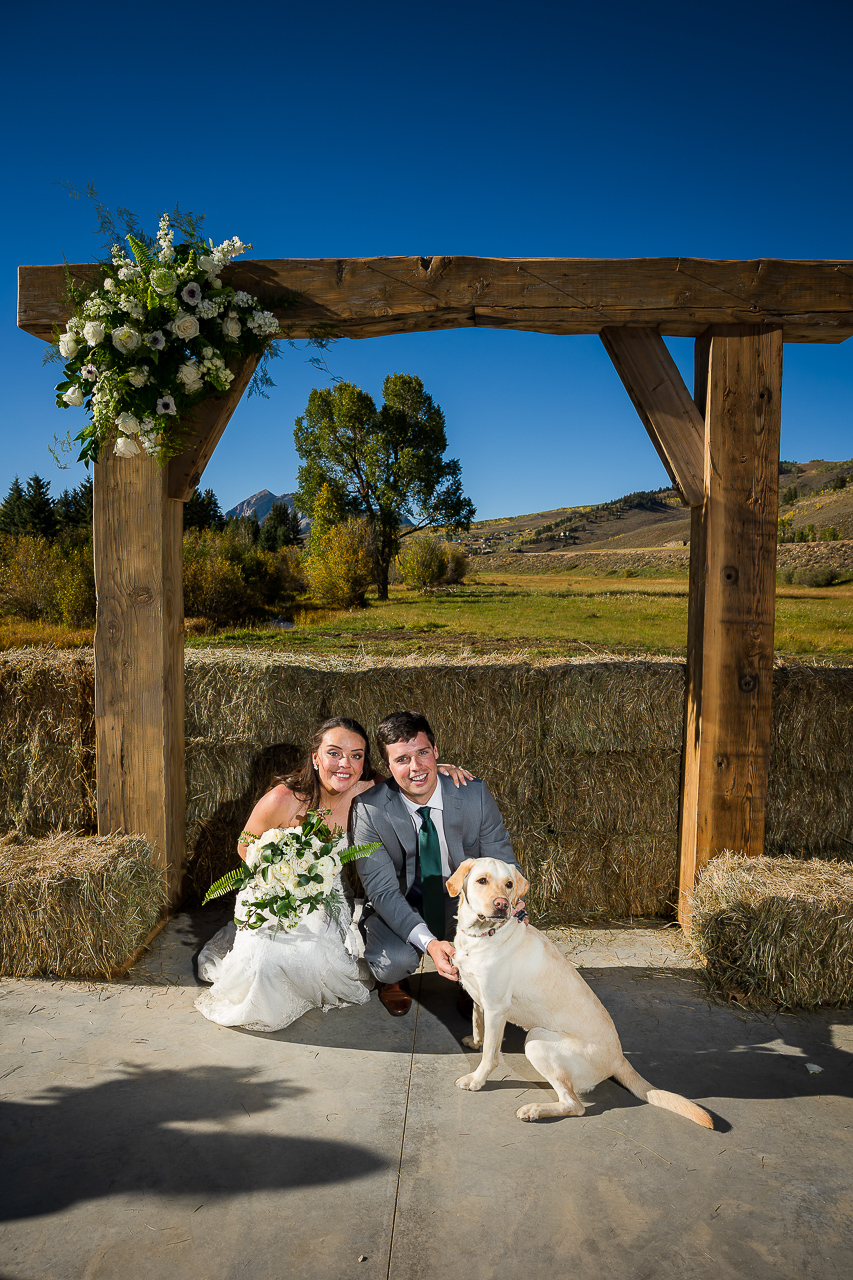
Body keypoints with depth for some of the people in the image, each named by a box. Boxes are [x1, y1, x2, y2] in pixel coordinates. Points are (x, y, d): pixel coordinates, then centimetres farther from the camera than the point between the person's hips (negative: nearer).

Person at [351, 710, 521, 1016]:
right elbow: (382, 890, -22)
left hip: (462, 898, 2)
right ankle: (391, 979, 10)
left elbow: (501, 860, -8)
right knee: (395, 961, -31)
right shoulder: (369, 809, -22)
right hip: (401, 904, -1)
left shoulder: (474, 793, -18)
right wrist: (429, 943, -38)